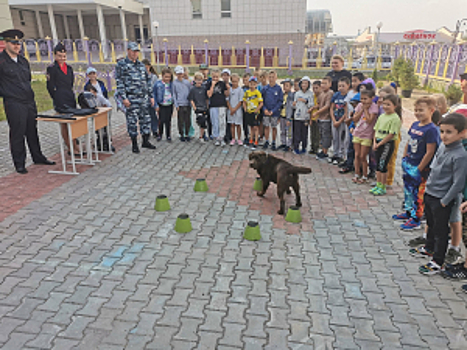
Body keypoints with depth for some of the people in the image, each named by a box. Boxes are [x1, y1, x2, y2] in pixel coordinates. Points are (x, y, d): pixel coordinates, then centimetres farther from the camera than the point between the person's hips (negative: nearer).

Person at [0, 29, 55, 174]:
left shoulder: (23, 60, 15)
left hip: (30, 102, 7)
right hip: (14, 103, -7)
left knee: (32, 131, 14)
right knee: (17, 134, -1)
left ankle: (38, 157, 26)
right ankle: (19, 163, 9)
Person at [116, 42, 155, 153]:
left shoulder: (141, 65, 16)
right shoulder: (122, 64, -1)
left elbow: (148, 80, 19)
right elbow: (119, 82, -7)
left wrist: (151, 96, 14)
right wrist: (124, 98, -15)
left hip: (144, 98, 6)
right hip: (132, 99, -6)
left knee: (146, 119, 9)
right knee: (132, 121, -1)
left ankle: (145, 141, 21)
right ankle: (134, 144, 9)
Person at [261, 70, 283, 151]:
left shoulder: (279, 88, -5)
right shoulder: (265, 88, 1)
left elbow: (280, 101, -5)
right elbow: (262, 100, 6)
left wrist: (273, 111, -13)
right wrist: (265, 109, -9)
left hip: (275, 112, -2)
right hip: (266, 111, 2)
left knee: (274, 127, 6)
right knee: (266, 126, 8)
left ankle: (273, 143, 17)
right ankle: (266, 142, 21)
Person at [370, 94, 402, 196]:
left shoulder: (395, 118, -13)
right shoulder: (382, 116, 10)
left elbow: (391, 134, -17)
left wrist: (379, 144, -14)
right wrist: (374, 142, 0)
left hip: (388, 144, -7)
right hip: (379, 143, 7)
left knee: (382, 165, -4)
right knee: (378, 165, 12)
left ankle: (383, 187, 8)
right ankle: (378, 185, 23)